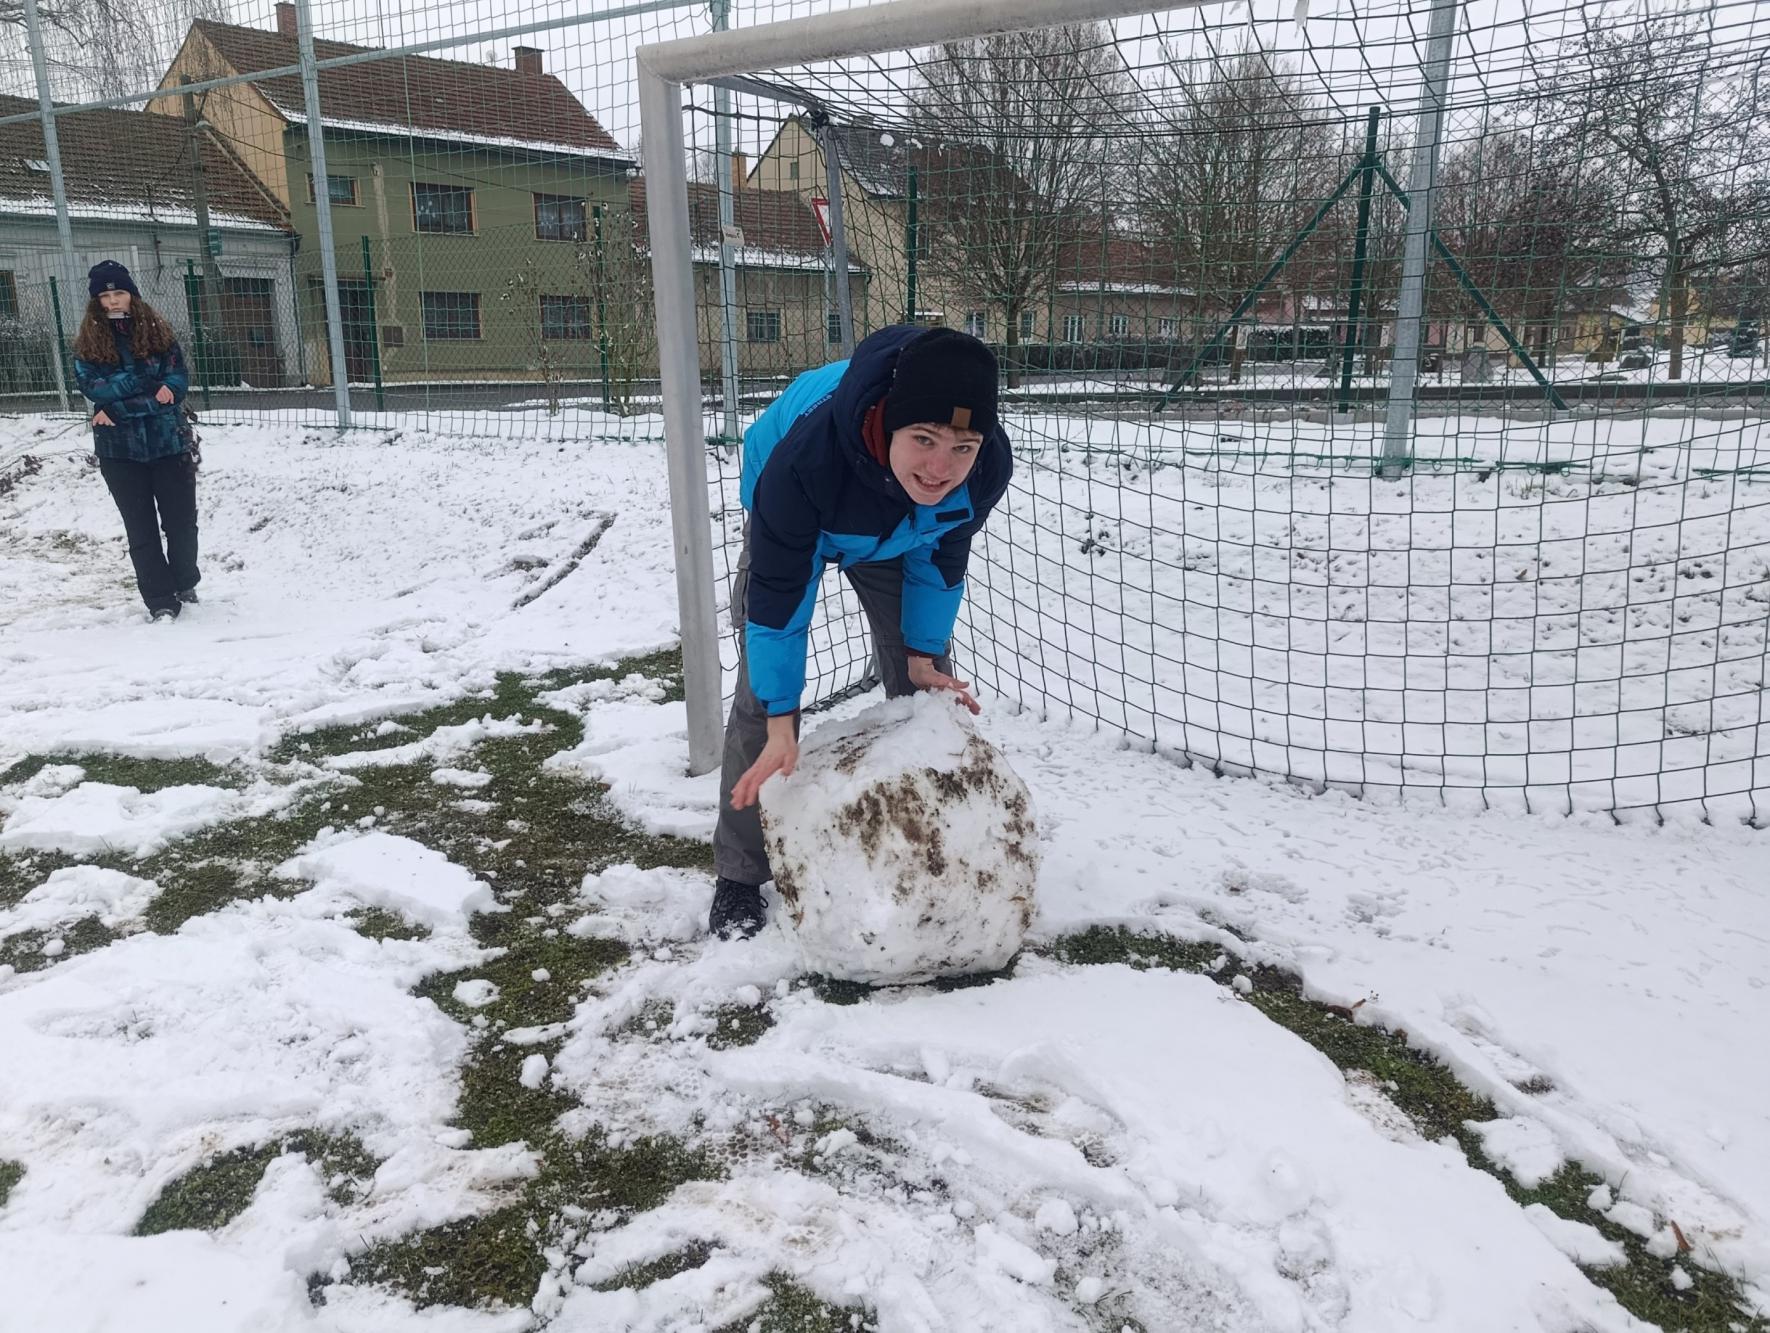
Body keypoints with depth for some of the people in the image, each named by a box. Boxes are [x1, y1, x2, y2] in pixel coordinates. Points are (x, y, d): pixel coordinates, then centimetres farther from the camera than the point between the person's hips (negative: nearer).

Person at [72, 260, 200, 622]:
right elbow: (94, 387, -9)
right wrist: (148, 382, -15)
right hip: (119, 450, 0)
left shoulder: (158, 331, 2)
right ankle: (161, 602, 10)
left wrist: (119, 408, -13)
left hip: (168, 442, 0)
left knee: (182, 521, 6)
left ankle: (185, 585, 30)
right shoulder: (89, 343, 4)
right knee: (141, 529, 3)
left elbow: (178, 381, -7)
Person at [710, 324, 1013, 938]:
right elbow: (777, 591, -34)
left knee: (925, 688, 3)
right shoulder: (806, 454, -46)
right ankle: (739, 874, 6)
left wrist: (923, 655, -9)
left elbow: (941, 556, -13)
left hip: (893, 534, 3)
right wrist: (780, 723, -31)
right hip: (792, 521, -3)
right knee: (761, 692, -9)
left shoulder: (988, 466, -36)